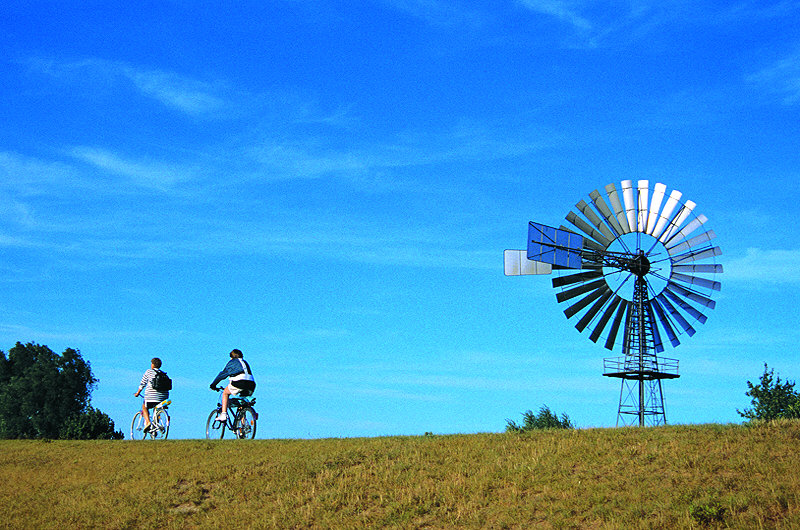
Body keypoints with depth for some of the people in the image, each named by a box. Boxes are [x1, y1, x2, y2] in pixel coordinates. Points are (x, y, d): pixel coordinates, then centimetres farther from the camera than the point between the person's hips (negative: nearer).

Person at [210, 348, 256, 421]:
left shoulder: (232, 362, 17)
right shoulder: (245, 362, 33)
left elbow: (222, 374, 19)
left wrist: (213, 385, 29)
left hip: (240, 382, -5)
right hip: (251, 384, 5)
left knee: (225, 393, 18)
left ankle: (223, 414, 5)